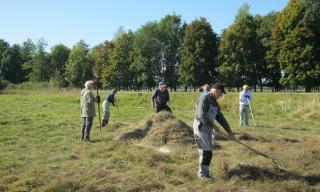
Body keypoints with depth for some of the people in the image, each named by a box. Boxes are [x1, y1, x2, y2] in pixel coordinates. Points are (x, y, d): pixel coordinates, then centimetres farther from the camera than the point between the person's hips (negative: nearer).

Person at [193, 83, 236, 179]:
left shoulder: (215, 103, 13)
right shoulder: (204, 98, -14)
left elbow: (221, 118, 16)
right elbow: (201, 116, -22)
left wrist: (229, 132, 14)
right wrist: (213, 126, -16)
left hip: (209, 128, 8)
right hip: (200, 127, -8)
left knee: (208, 152, 10)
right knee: (206, 152, -8)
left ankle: (205, 173, 20)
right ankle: (203, 174, 4)